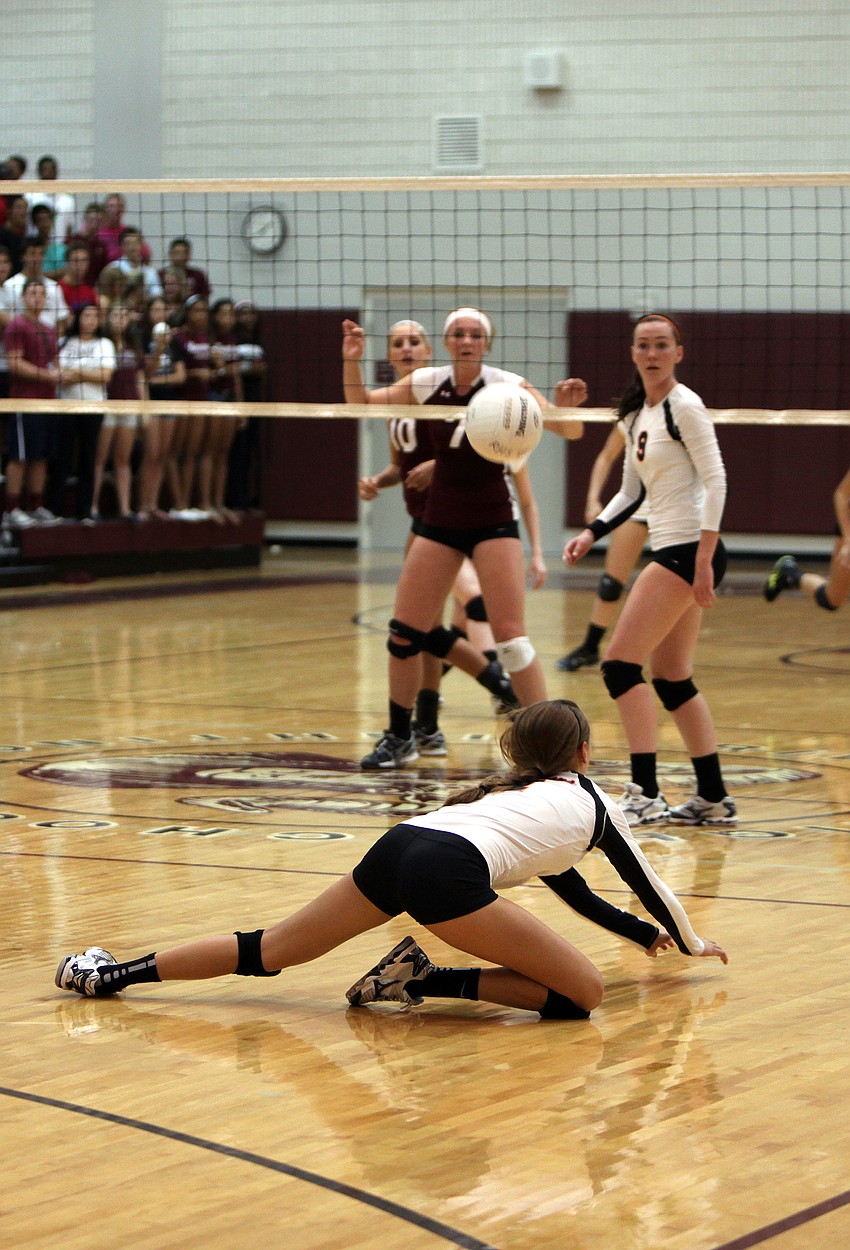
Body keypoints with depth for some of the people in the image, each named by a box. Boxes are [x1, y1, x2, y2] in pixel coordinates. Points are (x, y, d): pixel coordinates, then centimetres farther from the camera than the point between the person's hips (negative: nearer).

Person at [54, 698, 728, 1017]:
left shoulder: (512, 788, 38)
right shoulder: (592, 800, 22)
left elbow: (568, 887, 49)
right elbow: (647, 880, 35)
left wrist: (638, 931, 60)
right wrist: (691, 942, 52)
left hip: (400, 843, 7)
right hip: (451, 872, -7)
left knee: (268, 951, 15)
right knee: (582, 993, -4)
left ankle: (112, 974, 8)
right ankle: (430, 981, -9)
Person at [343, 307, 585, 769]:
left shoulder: (508, 386, -11)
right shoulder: (427, 384, -1)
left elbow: (570, 431, -14)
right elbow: (360, 403, 10)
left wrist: (569, 406, -36)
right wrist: (352, 362, -8)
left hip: (493, 522, -4)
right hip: (439, 520, 4)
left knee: (511, 637, -13)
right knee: (404, 632, 4)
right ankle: (399, 739, 21)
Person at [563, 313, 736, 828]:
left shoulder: (684, 406, -10)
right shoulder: (637, 414, 16)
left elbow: (716, 480, -16)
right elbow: (632, 491, 22)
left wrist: (704, 558, -21)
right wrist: (592, 533, 6)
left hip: (689, 550, -9)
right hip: (669, 550, 9)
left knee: (621, 662, -12)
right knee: (671, 678, 11)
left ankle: (645, 793, -14)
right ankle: (714, 799, 15)